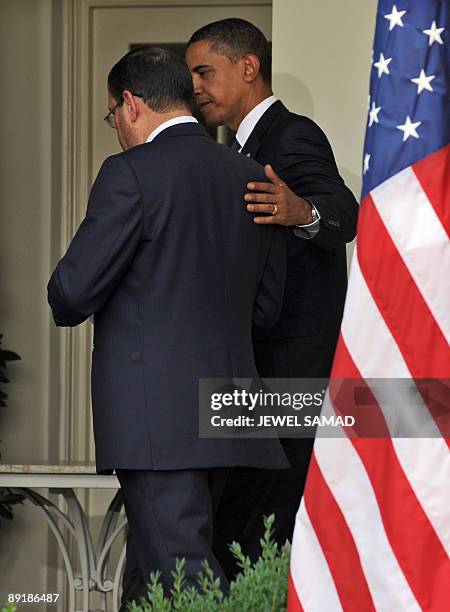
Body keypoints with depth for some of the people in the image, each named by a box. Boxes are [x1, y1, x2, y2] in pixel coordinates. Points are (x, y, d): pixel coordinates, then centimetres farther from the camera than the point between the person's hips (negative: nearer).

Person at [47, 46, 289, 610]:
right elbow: (266, 305, 17)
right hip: (225, 413, 8)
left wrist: (65, 304, 12)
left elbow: (73, 291, -11)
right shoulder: (251, 178, 12)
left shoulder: (132, 173, -10)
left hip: (156, 415, -8)